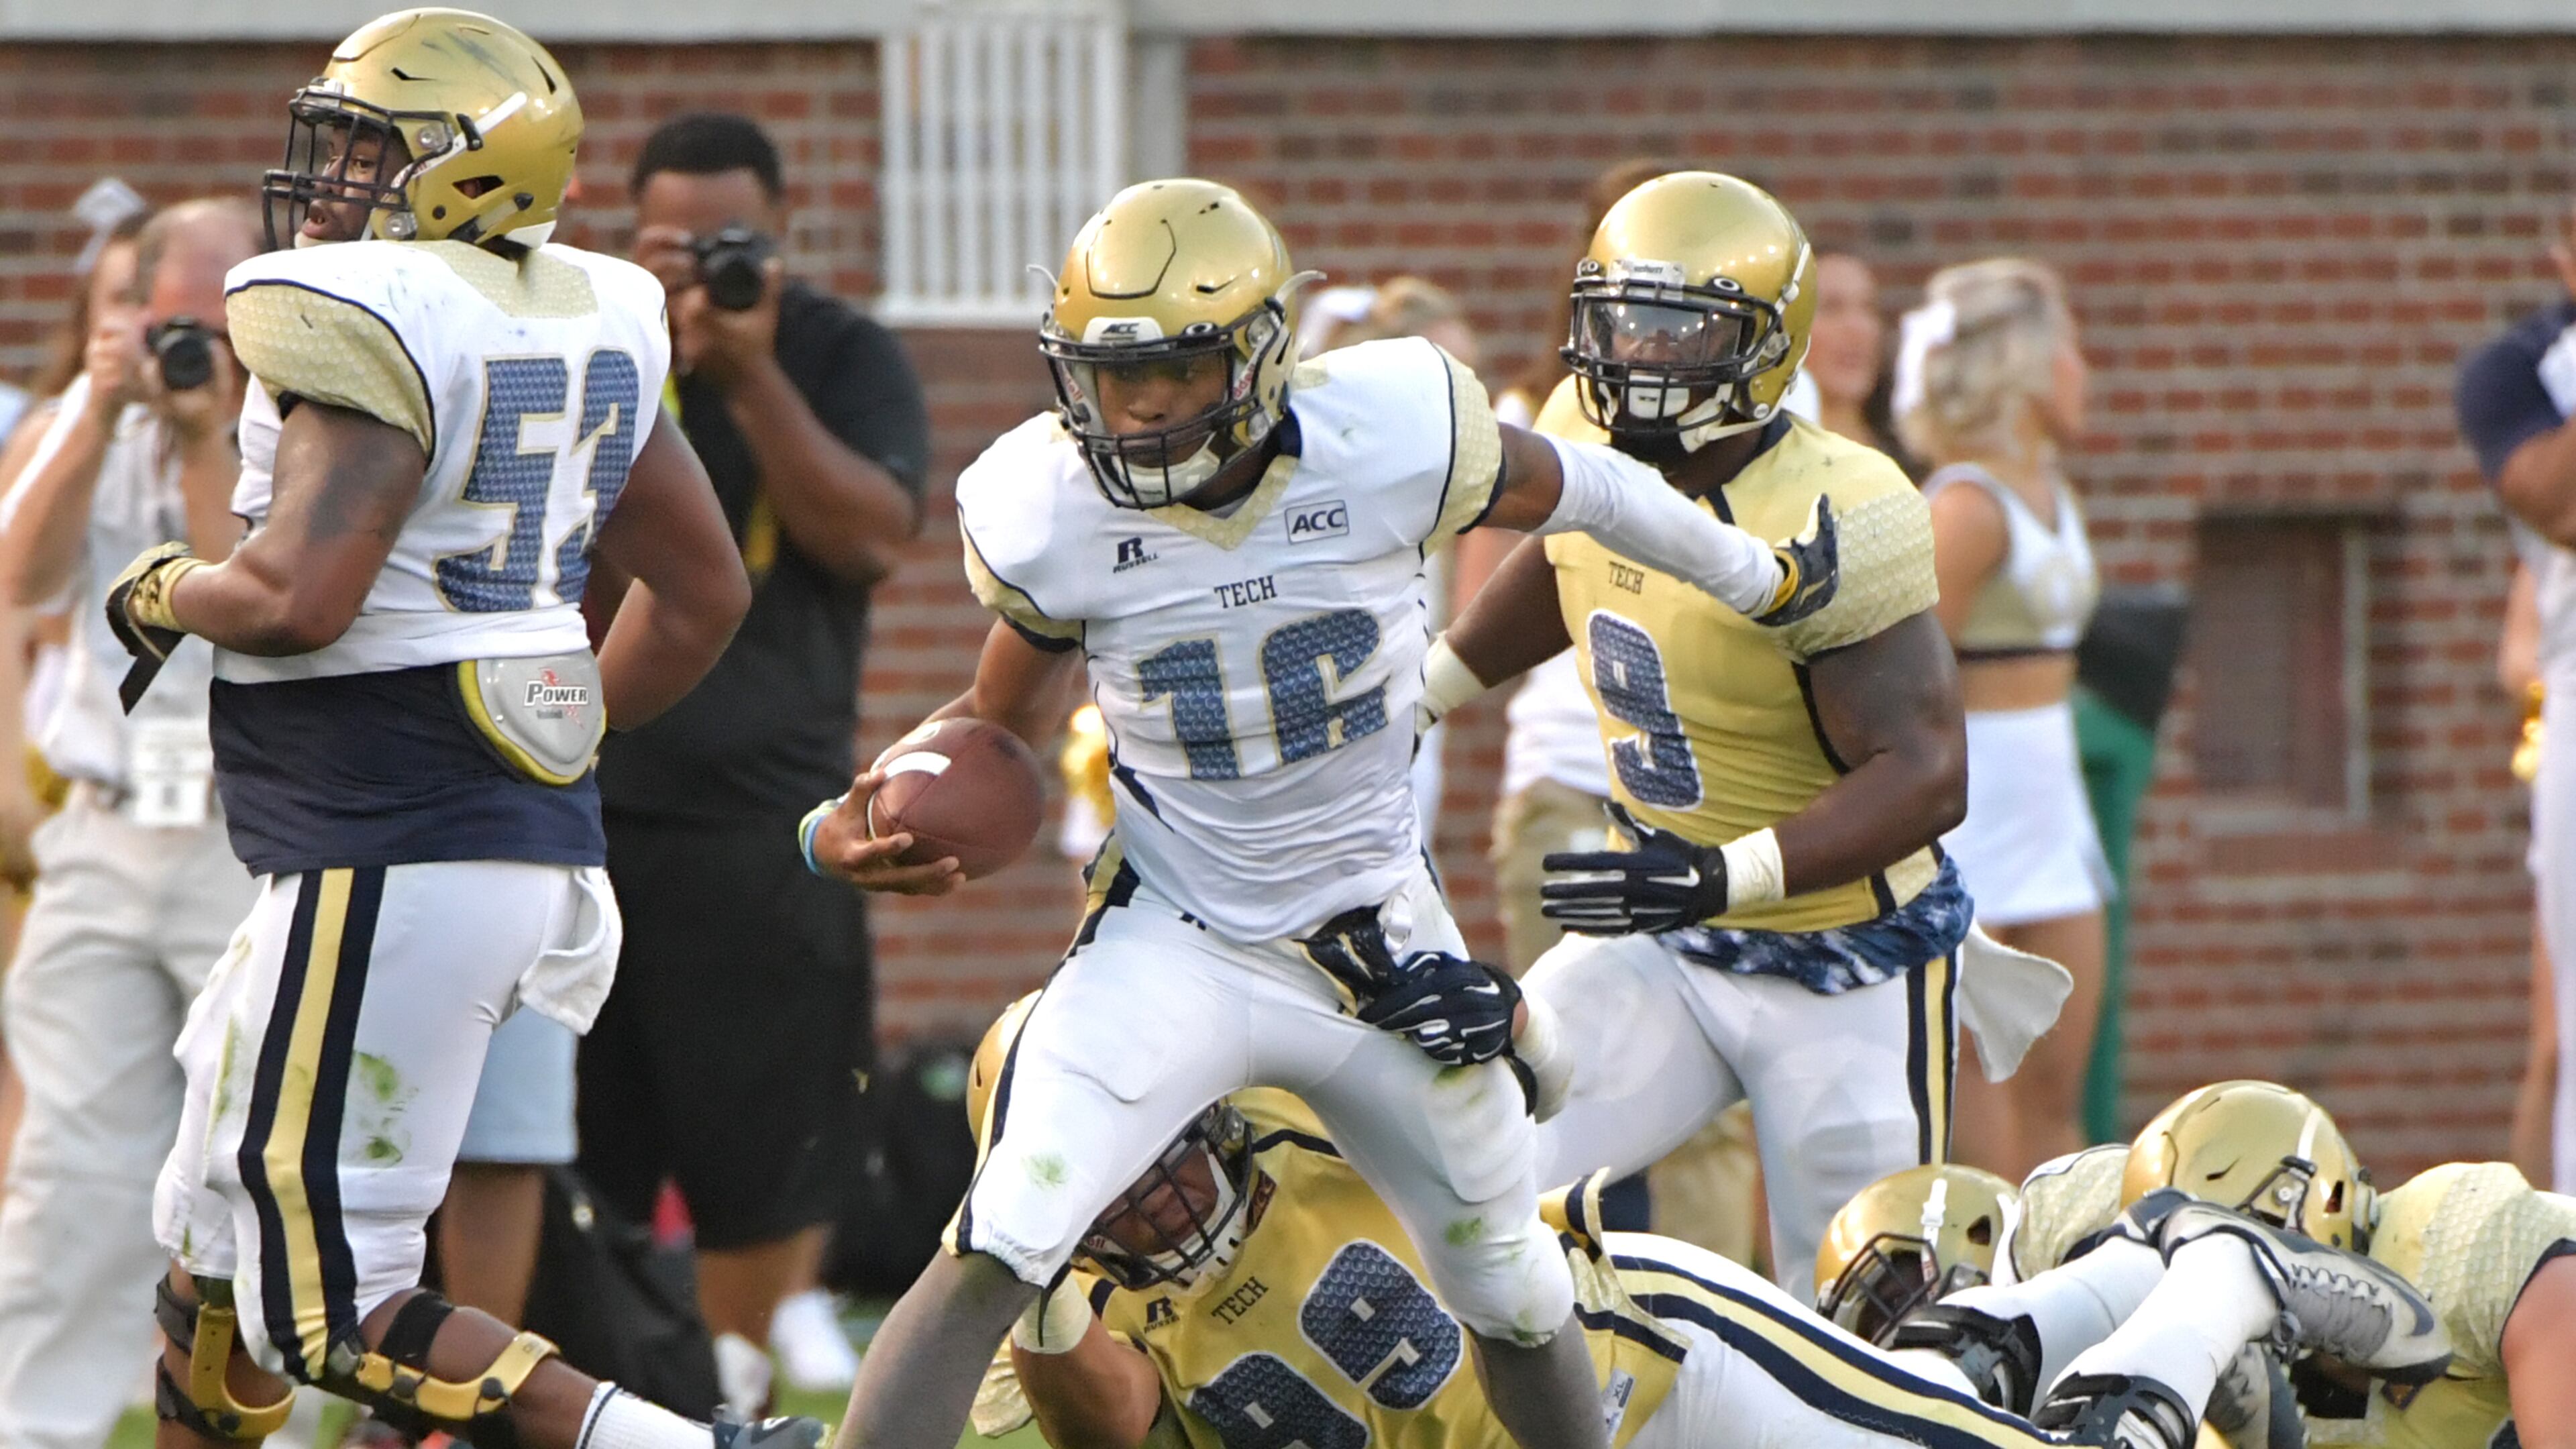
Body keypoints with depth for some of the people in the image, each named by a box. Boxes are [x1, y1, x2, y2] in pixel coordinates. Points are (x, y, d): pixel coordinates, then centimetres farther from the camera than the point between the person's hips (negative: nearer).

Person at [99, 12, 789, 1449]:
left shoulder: (368, 321, -16)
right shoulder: (586, 326, 11)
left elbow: (302, 595, -25)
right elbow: (705, 597, 18)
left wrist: (169, 595, -4)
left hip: (392, 872, -9)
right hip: (531, 838, 9)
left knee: (330, 1314, -7)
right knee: (218, 1239, 23)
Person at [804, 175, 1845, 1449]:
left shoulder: (1392, 440, -19)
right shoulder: (1049, 516, -16)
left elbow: (1567, 487, 2)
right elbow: (1003, 720, 2)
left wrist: (1758, 578, 20)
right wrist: (853, 822, -19)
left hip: (1381, 947, 2)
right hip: (1174, 947, -2)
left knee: (1515, 1296, 17)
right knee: (994, 1257, -21)